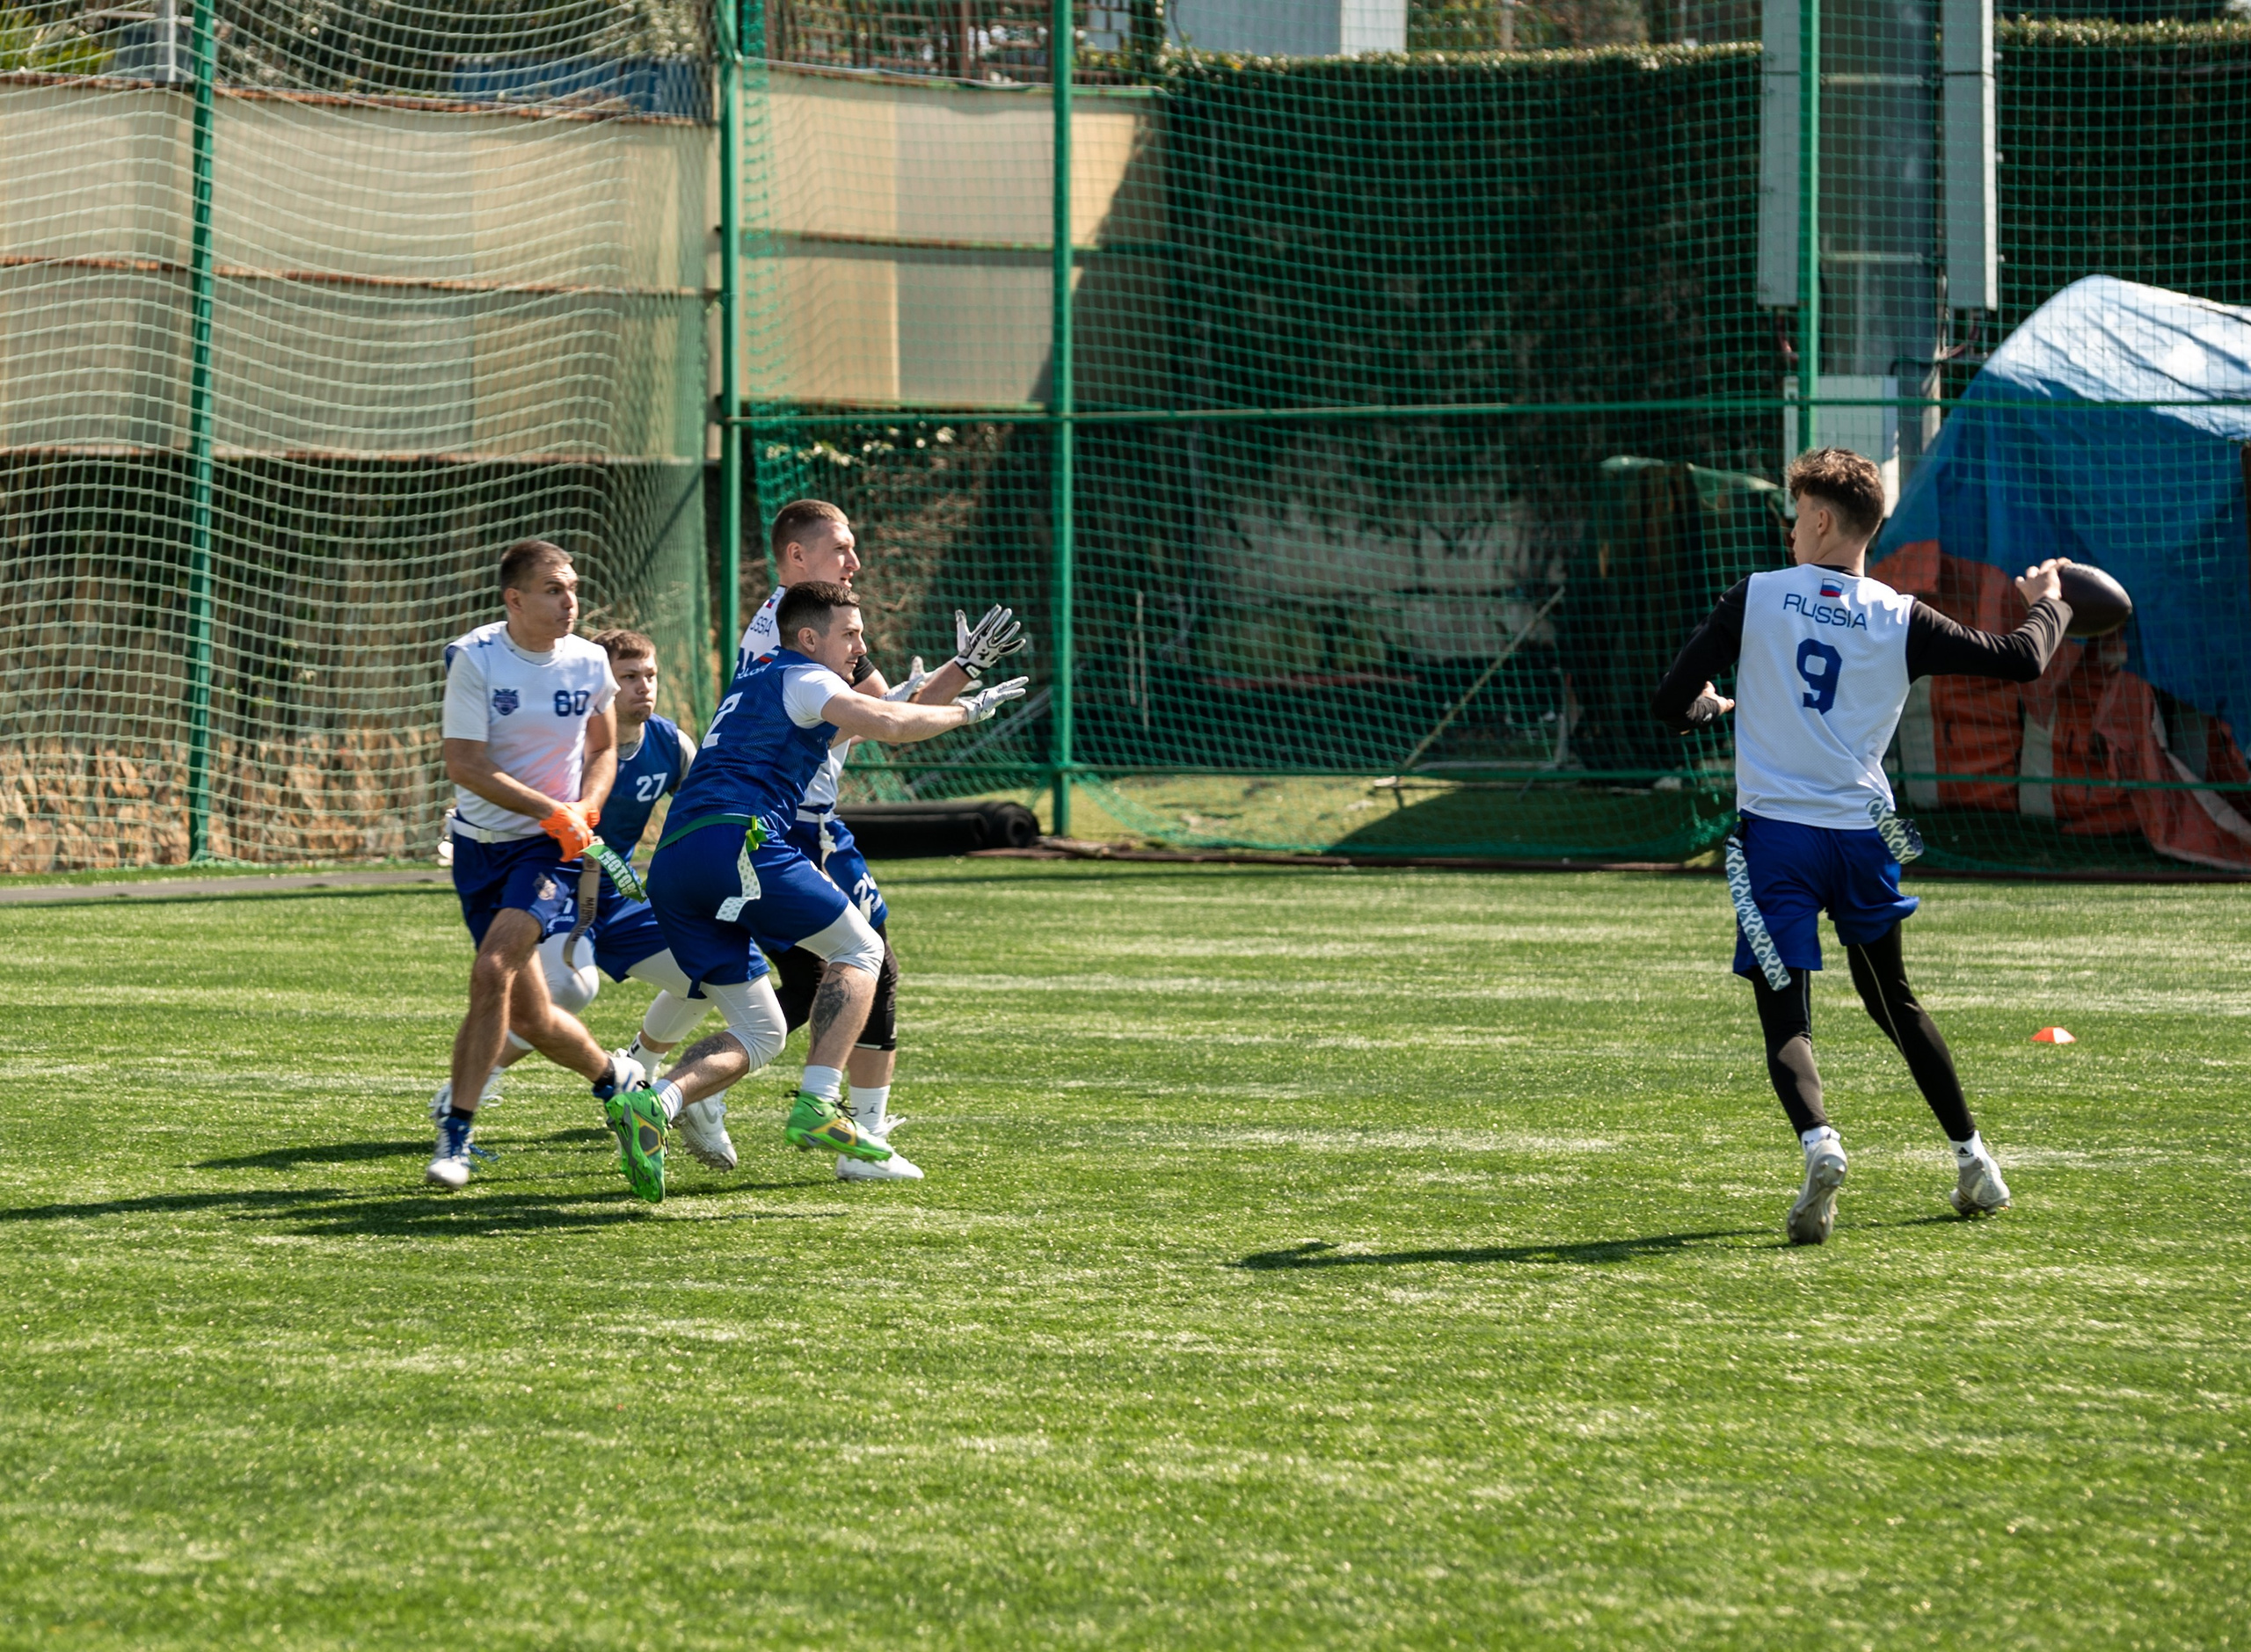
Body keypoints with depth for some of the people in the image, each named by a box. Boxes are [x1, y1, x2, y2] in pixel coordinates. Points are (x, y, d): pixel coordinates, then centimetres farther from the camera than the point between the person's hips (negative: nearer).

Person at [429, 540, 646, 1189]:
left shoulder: (589, 663, -2)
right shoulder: (473, 659, -11)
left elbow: (603, 749, 15)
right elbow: (463, 764, -15)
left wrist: (584, 809, -4)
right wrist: (552, 811, -19)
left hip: (550, 845, -1)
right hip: (480, 842, 1)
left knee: (493, 969, -24)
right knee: (530, 1017, 4)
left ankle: (457, 1133, -20)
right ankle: (613, 1075, 34)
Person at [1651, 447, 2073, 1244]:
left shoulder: (1754, 599, -2)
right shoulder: (1900, 620, 1)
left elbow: (1675, 701, 0)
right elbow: (2021, 660, 5)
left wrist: (1716, 706, 24)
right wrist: (2049, 605, 27)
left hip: (1775, 830, -3)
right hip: (1862, 834, 3)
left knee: (1786, 1013, -4)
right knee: (1893, 1000, 21)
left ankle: (1819, 1141, -31)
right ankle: (1973, 1157, 24)